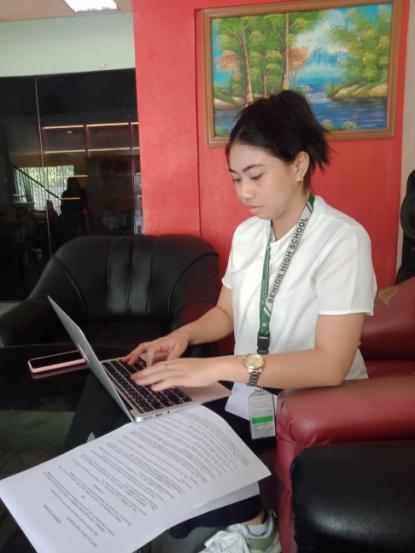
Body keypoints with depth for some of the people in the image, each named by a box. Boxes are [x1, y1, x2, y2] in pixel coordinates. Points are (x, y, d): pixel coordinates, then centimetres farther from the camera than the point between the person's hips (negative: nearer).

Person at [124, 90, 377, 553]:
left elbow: (330, 365, -26)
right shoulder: (246, 233, 3)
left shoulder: (343, 240, -20)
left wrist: (220, 367, -33)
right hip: (248, 392, 7)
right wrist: (185, 334, -9)